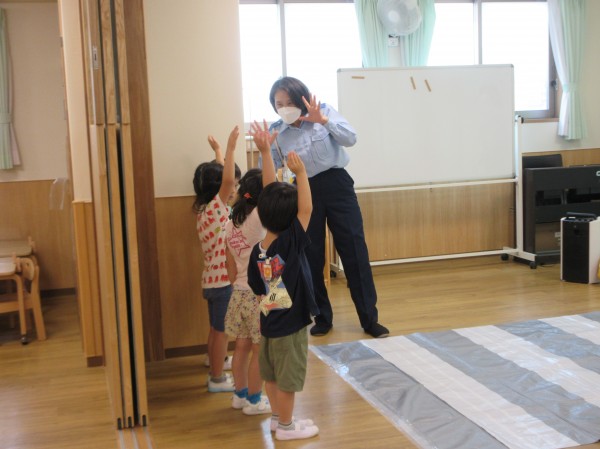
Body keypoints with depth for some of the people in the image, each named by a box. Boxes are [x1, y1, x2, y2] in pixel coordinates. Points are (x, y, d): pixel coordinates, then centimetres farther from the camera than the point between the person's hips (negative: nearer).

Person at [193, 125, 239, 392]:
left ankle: (216, 372, 34)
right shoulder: (215, 208, -17)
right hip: (222, 281, -9)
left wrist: (219, 152, 30)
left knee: (216, 330, 20)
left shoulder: (205, 210, 7)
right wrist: (230, 148, -28)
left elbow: (221, 176, 21)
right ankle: (217, 379, 10)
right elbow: (226, 180, -33)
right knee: (221, 331, 1)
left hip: (212, 279, 9)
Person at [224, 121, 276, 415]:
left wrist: (237, 287, 18)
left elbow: (231, 266, 9)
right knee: (260, 350, 5)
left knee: (243, 346, 16)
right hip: (259, 295, -7)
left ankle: (240, 394, 28)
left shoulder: (231, 223, 3)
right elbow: (270, 188, -32)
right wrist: (265, 152, -36)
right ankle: (254, 401, 14)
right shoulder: (256, 220, -18)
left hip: (239, 293, 7)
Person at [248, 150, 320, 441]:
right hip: (290, 326, -7)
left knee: (272, 375, 20)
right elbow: (307, 208, -24)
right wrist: (300, 172, -22)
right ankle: (286, 426, 20)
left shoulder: (257, 250, -4)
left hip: (269, 323, 7)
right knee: (287, 379, 7)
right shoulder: (291, 243, -23)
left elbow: (258, 291, 3)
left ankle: (277, 417, 36)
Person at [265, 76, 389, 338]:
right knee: (311, 256, 5)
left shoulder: (324, 112, -3)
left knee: (355, 251, -3)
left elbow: (351, 139, -15)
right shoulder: (276, 132, -1)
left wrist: (323, 120, -27)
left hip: (336, 185, -1)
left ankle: (369, 319, 5)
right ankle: (322, 318, 21)